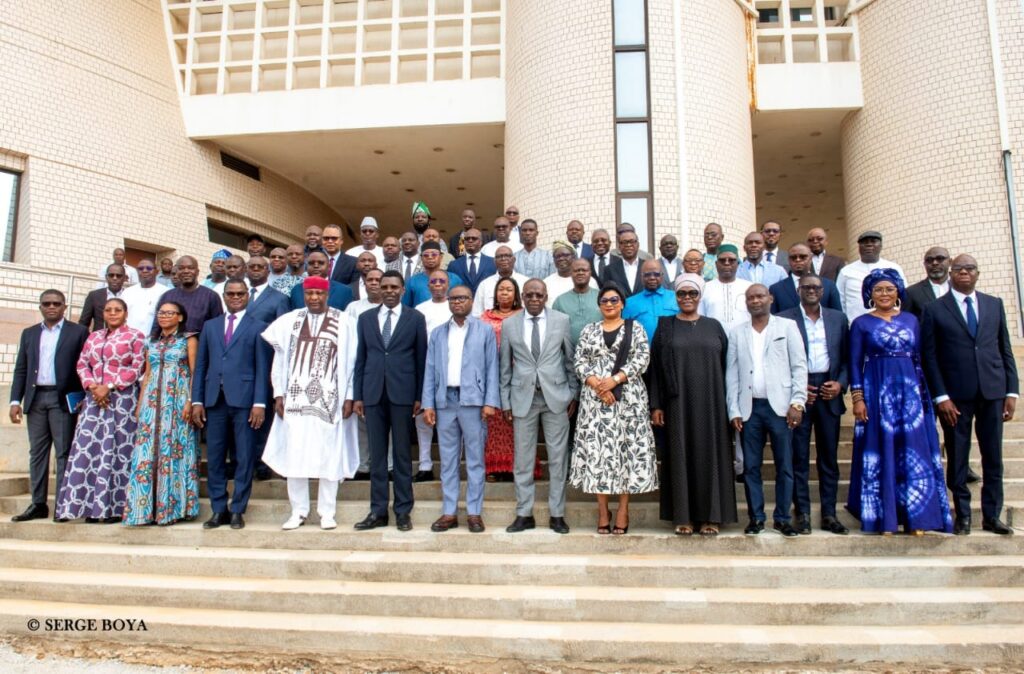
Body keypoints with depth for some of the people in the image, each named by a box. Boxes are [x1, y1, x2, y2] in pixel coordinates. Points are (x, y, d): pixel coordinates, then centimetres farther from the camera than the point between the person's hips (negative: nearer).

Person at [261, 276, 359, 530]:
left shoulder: (343, 321, 0)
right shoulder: (289, 320, 8)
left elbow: (350, 360, 0)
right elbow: (280, 358, 10)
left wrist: (349, 397, -5)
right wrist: (279, 393, 3)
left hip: (329, 399, -2)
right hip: (296, 397, 2)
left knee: (329, 454, 2)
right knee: (294, 454, 3)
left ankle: (327, 512, 13)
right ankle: (298, 511, 16)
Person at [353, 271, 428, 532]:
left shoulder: (415, 318, 4)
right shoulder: (366, 318, 11)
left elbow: (421, 358, 2)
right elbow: (360, 358, 10)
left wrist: (419, 396, -2)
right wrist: (357, 395, 5)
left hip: (402, 393, -2)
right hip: (373, 393, 2)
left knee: (402, 453, 4)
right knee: (377, 454, 6)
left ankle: (403, 511, 12)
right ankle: (378, 510, 13)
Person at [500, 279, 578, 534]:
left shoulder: (562, 321, 3)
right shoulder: (509, 325, 5)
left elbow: (570, 359, 7)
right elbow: (505, 367, 7)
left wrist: (574, 394, 4)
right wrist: (505, 401, 5)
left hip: (556, 396, 0)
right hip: (523, 398, 1)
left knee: (558, 457, 4)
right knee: (523, 458, 5)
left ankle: (557, 514, 15)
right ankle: (524, 514, 16)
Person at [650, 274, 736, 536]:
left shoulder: (714, 326, 8)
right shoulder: (665, 327, 5)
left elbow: (726, 366, 7)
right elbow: (655, 367, 2)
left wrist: (728, 404, 1)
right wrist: (656, 405, -5)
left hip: (709, 402, 1)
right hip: (677, 403, -1)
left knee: (709, 454, 3)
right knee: (680, 454, 2)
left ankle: (710, 515, 12)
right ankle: (683, 516, 9)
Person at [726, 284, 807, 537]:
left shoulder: (787, 326, 6)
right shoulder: (736, 332, 10)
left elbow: (799, 367, 2)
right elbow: (731, 373, 7)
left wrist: (797, 402, -7)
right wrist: (734, 411, 1)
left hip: (780, 406, -1)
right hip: (749, 408, 2)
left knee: (784, 465, 3)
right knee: (751, 466, 5)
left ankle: (783, 518, 14)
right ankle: (756, 517, 15)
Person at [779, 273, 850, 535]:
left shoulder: (838, 318, 12)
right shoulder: (785, 319, 0)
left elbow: (847, 357, 12)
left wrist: (840, 383, -4)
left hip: (829, 391, 3)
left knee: (829, 457, 8)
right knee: (799, 457, 2)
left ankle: (829, 514, 16)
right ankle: (802, 513, 10)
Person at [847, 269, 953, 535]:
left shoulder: (911, 320, 12)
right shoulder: (861, 323, 3)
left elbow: (918, 359, 12)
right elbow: (855, 364, -1)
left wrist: (923, 394, 6)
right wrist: (857, 398, -9)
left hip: (910, 391, 3)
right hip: (877, 392, -3)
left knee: (914, 452, 2)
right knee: (881, 452, 0)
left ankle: (915, 518, 9)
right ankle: (885, 520, 5)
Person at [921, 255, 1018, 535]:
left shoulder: (994, 304, 11)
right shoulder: (934, 310, 1)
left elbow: (1005, 350, 10)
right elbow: (929, 356, -2)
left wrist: (1011, 391, 4)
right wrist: (941, 396, -8)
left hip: (992, 391, 3)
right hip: (955, 394, -3)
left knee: (993, 457, 7)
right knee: (957, 458, 4)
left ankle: (991, 516, 18)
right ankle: (963, 515, 15)